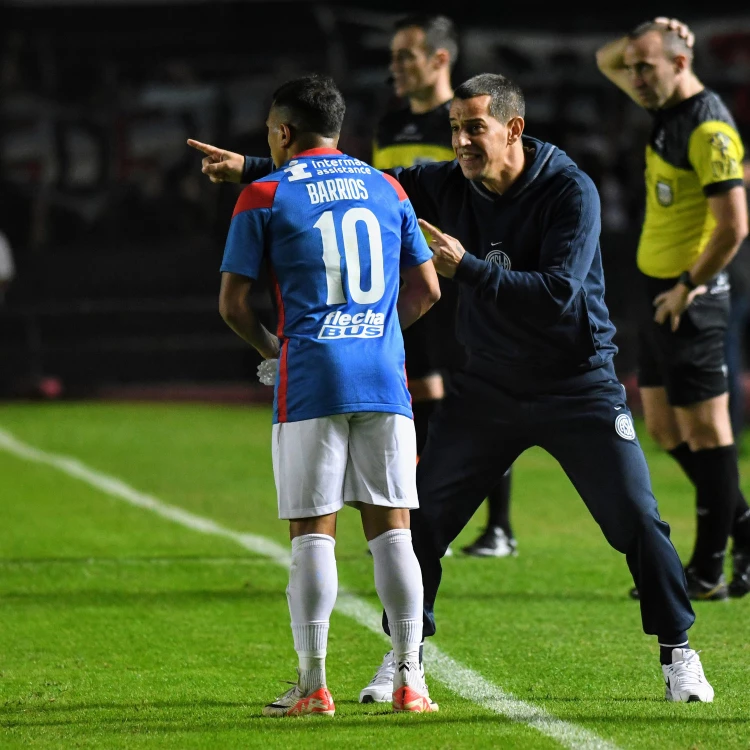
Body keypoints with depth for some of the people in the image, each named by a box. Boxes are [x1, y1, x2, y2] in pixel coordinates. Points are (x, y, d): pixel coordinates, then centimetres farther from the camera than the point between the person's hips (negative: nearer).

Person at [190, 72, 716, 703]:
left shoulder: (572, 192, -17)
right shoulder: (447, 185, -3)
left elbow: (560, 296, -27)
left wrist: (467, 268, -30)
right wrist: (249, 170, -3)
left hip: (577, 385, -4)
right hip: (487, 386, 4)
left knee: (637, 521, -8)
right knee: (422, 515, -1)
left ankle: (678, 653, 10)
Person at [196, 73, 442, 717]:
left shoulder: (264, 197, 2)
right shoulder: (387, 189, 13)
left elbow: (233, 304, 2)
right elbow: (426, 290, 16)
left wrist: (270, 350, 19)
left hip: (309, 380, -3)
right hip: (383, 375, 3)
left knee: (313, 534, 0)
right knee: (391, 528, 4)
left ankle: (313, 684, 0)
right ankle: (409, 681, 1)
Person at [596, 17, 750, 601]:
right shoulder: (666, 107, 9)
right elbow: (606, 61, 25)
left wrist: (687, 289, -16)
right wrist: (636, 42, 4)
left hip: (691, 297, -10)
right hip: (658, 290, 10)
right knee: (664, 426, 12)